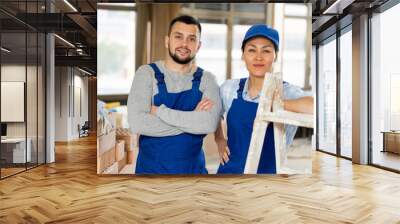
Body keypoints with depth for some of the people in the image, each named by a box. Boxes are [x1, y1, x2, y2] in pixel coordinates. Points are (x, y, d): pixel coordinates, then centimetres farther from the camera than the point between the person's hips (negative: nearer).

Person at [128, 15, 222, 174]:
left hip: (193, 168, 2)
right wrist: (192, 119, -17)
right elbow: (137, 123, -20)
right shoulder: (147, 73, -7)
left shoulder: (206, 79, -3)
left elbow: (210, 123, -20)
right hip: (151, 167, -1)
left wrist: (160, 111, -19)